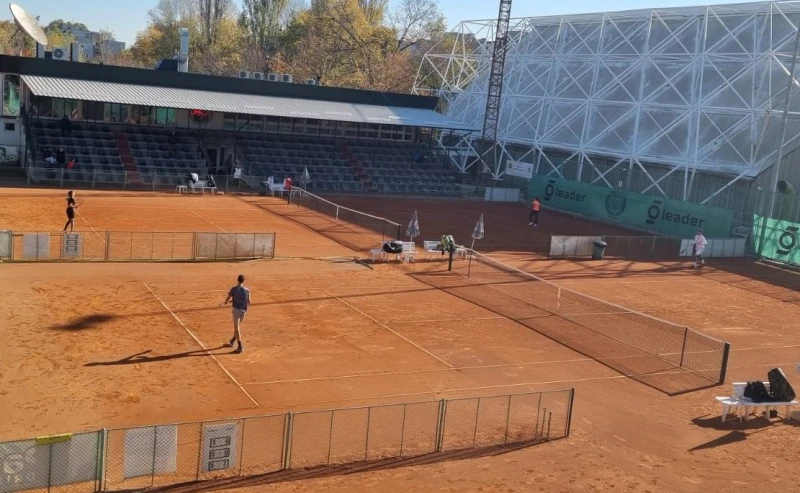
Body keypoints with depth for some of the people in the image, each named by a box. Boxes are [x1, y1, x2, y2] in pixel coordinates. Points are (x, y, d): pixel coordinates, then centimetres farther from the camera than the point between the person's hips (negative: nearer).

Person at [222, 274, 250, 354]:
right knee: (237, 326, 23)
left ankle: (240, 347, -10)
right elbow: (249, 302, 1)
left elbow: (228, 299, -6)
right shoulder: (247, 290, -1)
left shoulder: (233, 289, -9)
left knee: (237, 328, -2)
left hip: (236, 309, -4)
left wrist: (226, 302, 17)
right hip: (244, 310, 4)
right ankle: (232, 341, 39)